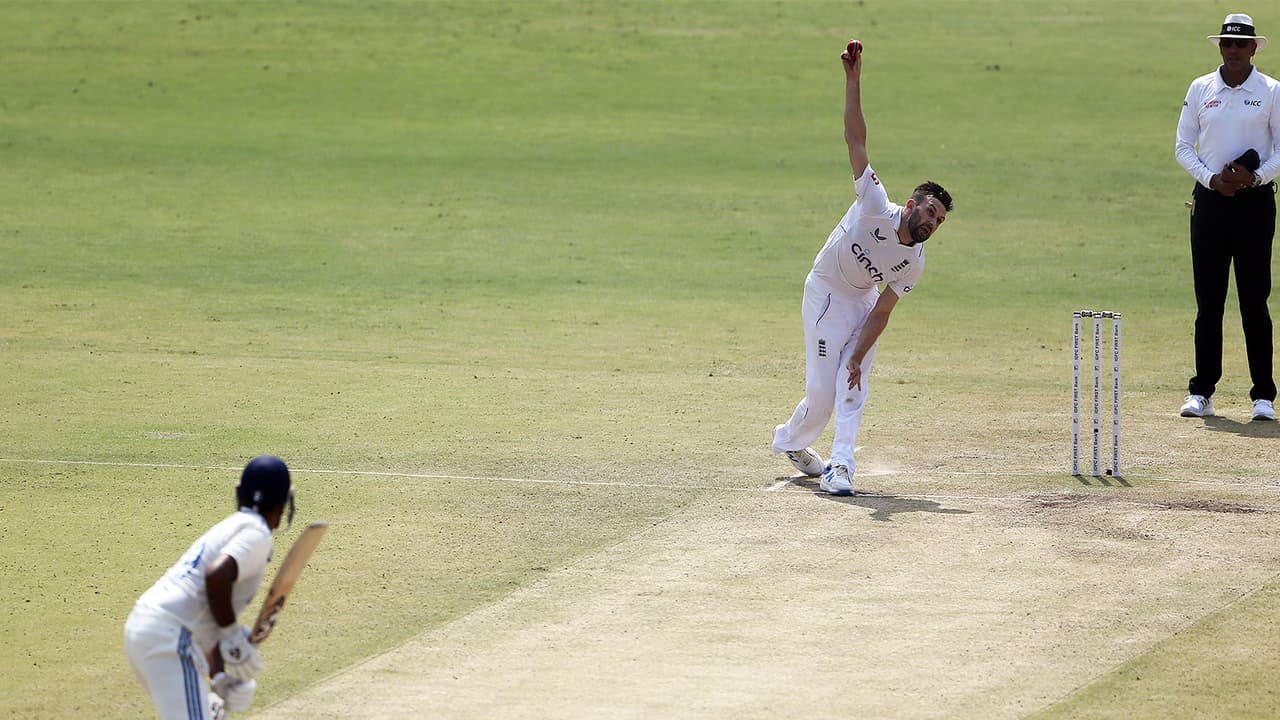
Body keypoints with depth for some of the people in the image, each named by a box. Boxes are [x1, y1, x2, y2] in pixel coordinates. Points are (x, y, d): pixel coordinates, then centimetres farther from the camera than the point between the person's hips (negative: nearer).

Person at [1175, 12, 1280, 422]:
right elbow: (1184, 146, 8)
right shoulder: (1200, 89, 9)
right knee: (1208, 300, 2)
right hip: (1210, 200, 2)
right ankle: (1201, 392, 6)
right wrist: (1211, 179, -8)